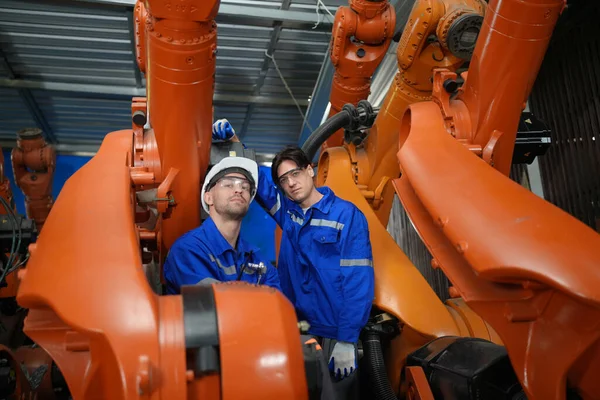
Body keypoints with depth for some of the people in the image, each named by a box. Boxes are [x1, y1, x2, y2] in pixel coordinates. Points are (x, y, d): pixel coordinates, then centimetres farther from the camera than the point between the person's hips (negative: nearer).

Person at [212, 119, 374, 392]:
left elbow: (359, 282, -15)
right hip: (294, 327, 5)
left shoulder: (348, 216, -12)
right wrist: (232, 141, -1)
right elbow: (255, 175, 16)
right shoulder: (286, 211, 5)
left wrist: (346, 341, -18)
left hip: (332, 333, -5)